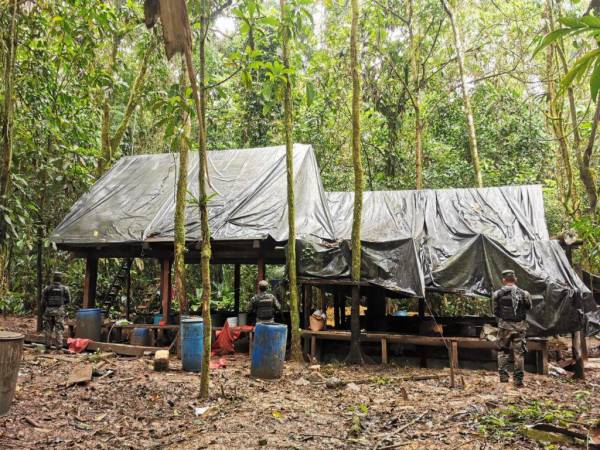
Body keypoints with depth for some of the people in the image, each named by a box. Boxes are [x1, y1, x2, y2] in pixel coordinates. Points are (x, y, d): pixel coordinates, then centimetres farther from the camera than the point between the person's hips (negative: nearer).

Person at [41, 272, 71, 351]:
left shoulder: (47, 289, -2)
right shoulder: (64, 289, -4)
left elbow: (43, 301, 1)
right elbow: (68, 300, 5)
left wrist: (44, 310, 13)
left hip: (49, 310, 1)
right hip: (59, 311, -1)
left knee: (48, 328, 13)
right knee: (59, 329, 2)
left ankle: (48, 344, 17)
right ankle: (59, 346, 0)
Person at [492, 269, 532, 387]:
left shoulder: (497, 294, -5)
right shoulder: (524, 294, -5)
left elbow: (495, 312, 3)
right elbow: (528, 308, 12)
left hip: (504, 326, 0)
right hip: (520, 327, 0)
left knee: (503, 351, 14)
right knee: (519, 353, 6)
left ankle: (503, 376, 10)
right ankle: (518, 379, 8)